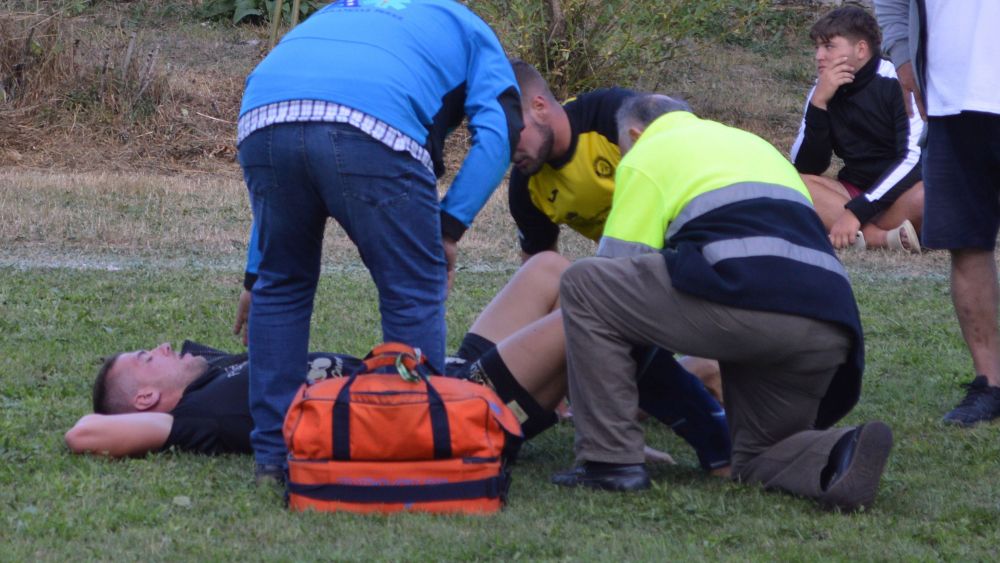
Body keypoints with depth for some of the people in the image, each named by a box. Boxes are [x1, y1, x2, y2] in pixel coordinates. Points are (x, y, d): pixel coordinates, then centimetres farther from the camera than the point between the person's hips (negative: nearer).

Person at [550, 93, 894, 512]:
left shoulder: (646, 153, 18)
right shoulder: (754, 144, 39)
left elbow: (620, 264, 16)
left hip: (744, 297, -7)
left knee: (583, 284, 9)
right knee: (758, 459, 23)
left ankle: (611, 460, 5)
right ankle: (840, 452, -11)